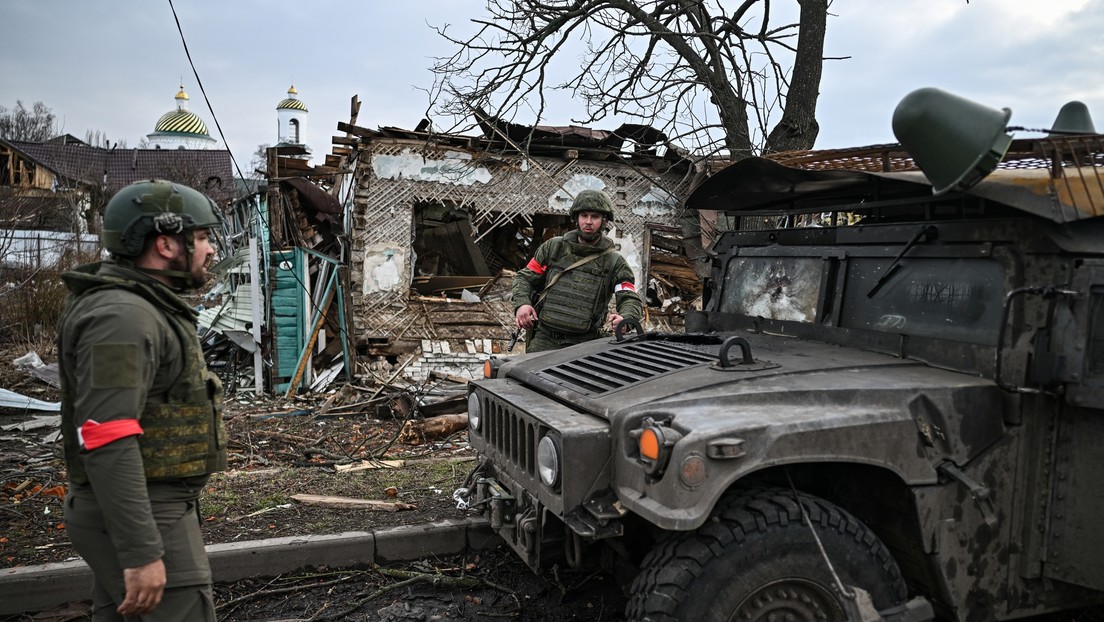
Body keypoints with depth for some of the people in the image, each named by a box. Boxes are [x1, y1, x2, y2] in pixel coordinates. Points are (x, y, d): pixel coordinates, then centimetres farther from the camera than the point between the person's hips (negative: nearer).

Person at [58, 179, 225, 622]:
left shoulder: (143, 309, 13)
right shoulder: (122, 316, -20)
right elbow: (108, 442, -27)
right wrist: (141, 552, -28)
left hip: (152, 506, 10)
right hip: (138, 518, -10)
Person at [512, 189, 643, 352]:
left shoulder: (615, 263, 5)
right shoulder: (553, 247, 10)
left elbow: (631, 301, -2)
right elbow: (525, 277, 14)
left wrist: (625, 319, -26)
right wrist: (521, 304, -7)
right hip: (543, 339, 1)